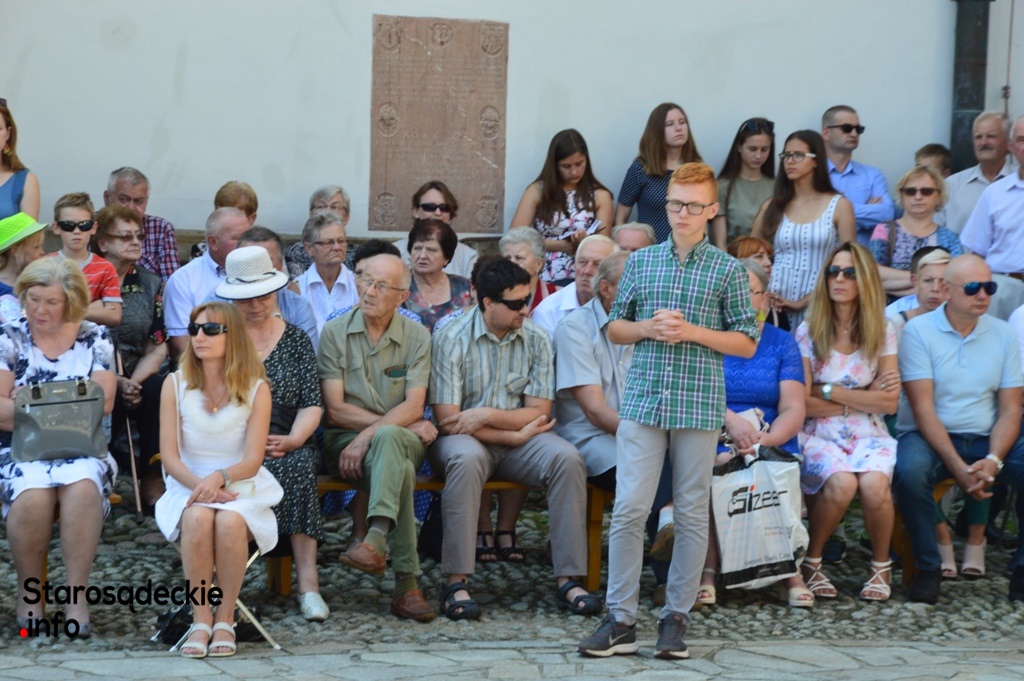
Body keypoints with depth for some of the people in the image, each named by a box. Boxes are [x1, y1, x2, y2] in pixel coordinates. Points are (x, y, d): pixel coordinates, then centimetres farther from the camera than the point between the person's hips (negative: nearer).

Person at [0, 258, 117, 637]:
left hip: (83, 448, 0)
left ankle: (76, 594, -27)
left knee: (82, 487, -33)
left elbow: (103, 402, -5)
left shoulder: (96, 339, 8)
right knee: (32, 493, -33)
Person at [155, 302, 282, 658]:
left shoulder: (256, 388, -2)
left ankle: (225, 619, -19)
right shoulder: (175, 385, 2)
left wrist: (219, 477, -26)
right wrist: (200, 484, -20)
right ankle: (201, 619, -24)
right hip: (189, 485, 1)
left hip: (242, 487, -1)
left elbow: (252, 461, -7)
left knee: (230, 521, -35)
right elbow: (169, 455, -2)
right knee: (198, 518, -35)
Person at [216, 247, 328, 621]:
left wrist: (292, 441, -13)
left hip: (287, 446, 1)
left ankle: (308, 581, -34)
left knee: (298, 465, -33)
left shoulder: (297, 340, 14)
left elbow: (312, 404, 7)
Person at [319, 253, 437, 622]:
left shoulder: (417, 336, 7)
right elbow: (335, 410, -3)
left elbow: (413, 407, -4)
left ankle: (376, 539, -56)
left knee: (388, 438, -39)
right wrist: (403, 424, -9)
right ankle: (407, 583, -42)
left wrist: (370, 434, -22)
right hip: (344, 439, 0)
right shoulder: (335, 333, 4)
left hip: (403, 439, 0)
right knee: (399, 470, -35)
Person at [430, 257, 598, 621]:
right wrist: (515, 434, -14)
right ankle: (456, 582, -35)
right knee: (467, 458, -38)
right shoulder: (451, 338, -9)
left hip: (520, 440, 4)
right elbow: (448, 420, -14)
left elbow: (539, 412, -1)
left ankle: (568, 579, -23)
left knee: (567, 458, -25)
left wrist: (488, 416, -17)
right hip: (465, 438, -3)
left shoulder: (535, 339, 2)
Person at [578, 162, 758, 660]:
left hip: (699, 406, -1)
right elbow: (614, 328, 14)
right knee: (628, 509, -5)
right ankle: (621, 620, 1)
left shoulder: (728, 270, 4)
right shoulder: (641, 261, 10)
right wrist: (647, 328, -6)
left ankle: (676, 618, 14)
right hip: (643, 400, 1)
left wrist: (693, 332, -10)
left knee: (692, 514, 4)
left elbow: (747, 343, 4)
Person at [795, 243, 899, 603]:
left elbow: (889, 402, -3)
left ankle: (881, 565, -4)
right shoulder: (808, 332, 1)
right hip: (819, 435, -1)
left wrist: (829, 391, -6)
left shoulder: (882, 332, 5)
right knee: (841, 483, -33)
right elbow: (802, 403, -7)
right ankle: (811, 562, -8)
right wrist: (862, 398, -6)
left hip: (868, 434, 1)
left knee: (874, 484, -31)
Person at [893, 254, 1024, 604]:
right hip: (929, 437, -3)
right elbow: (923, 409, -12)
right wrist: (958, 467, -22)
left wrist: (993, 460, -16)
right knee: (910, 469, -36)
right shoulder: (919, 330, -5)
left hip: (986, 440, 4)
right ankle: (927, 569, -17)